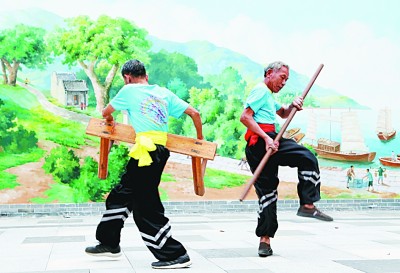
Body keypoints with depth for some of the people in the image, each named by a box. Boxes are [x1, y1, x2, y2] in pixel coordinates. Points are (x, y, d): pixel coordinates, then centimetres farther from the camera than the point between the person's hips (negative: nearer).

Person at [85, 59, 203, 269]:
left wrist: (110, 120, 39)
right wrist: (200, 141, 23)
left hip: (146, 154, -8)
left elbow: (106, 112, 16)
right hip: (160, 151, 8)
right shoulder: (164, 93, 14)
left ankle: (176, 255, -1)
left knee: (147, 208, -2)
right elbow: (194, 113, 11)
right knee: (121, 195, 21)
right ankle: (109, 243, 34)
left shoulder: (129, 90, 2)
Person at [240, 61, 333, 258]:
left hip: (255, 148, 10)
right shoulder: (261, 90, -1)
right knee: (308, 158, -14)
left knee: (267, 192, 8)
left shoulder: (267, 95, 32)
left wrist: (292, 106, 15)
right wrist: (267, 138, -20)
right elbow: (245, 117, -13)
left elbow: (282, 113, 39)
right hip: (262, 141, -10)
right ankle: (307, 204, -16)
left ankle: (265, 239, 9)